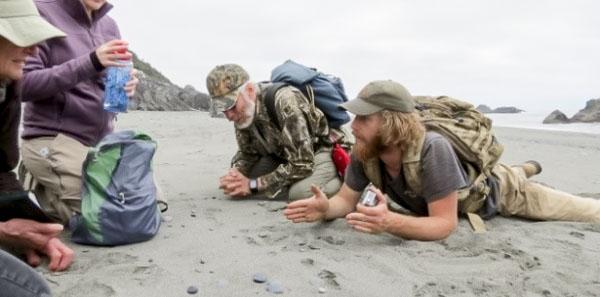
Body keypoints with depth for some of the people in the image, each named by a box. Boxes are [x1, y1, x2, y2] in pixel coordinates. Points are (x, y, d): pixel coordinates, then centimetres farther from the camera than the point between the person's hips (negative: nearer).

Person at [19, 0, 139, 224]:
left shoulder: (109, 25, 8)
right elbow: (24, 83, -18)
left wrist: (126, 85, -11)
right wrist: (90, 62, -27)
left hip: (103, 138, 7)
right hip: (54, 139, -7)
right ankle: (37, 190, 12)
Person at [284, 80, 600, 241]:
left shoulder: (432, 149, -46)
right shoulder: (364, 153, -29)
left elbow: (445, 223, -44)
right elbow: (347, 199, -20)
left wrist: (390, 223, -60)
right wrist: (326, 208, -42)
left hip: (494, 187, -5)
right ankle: (525, 169, 64)